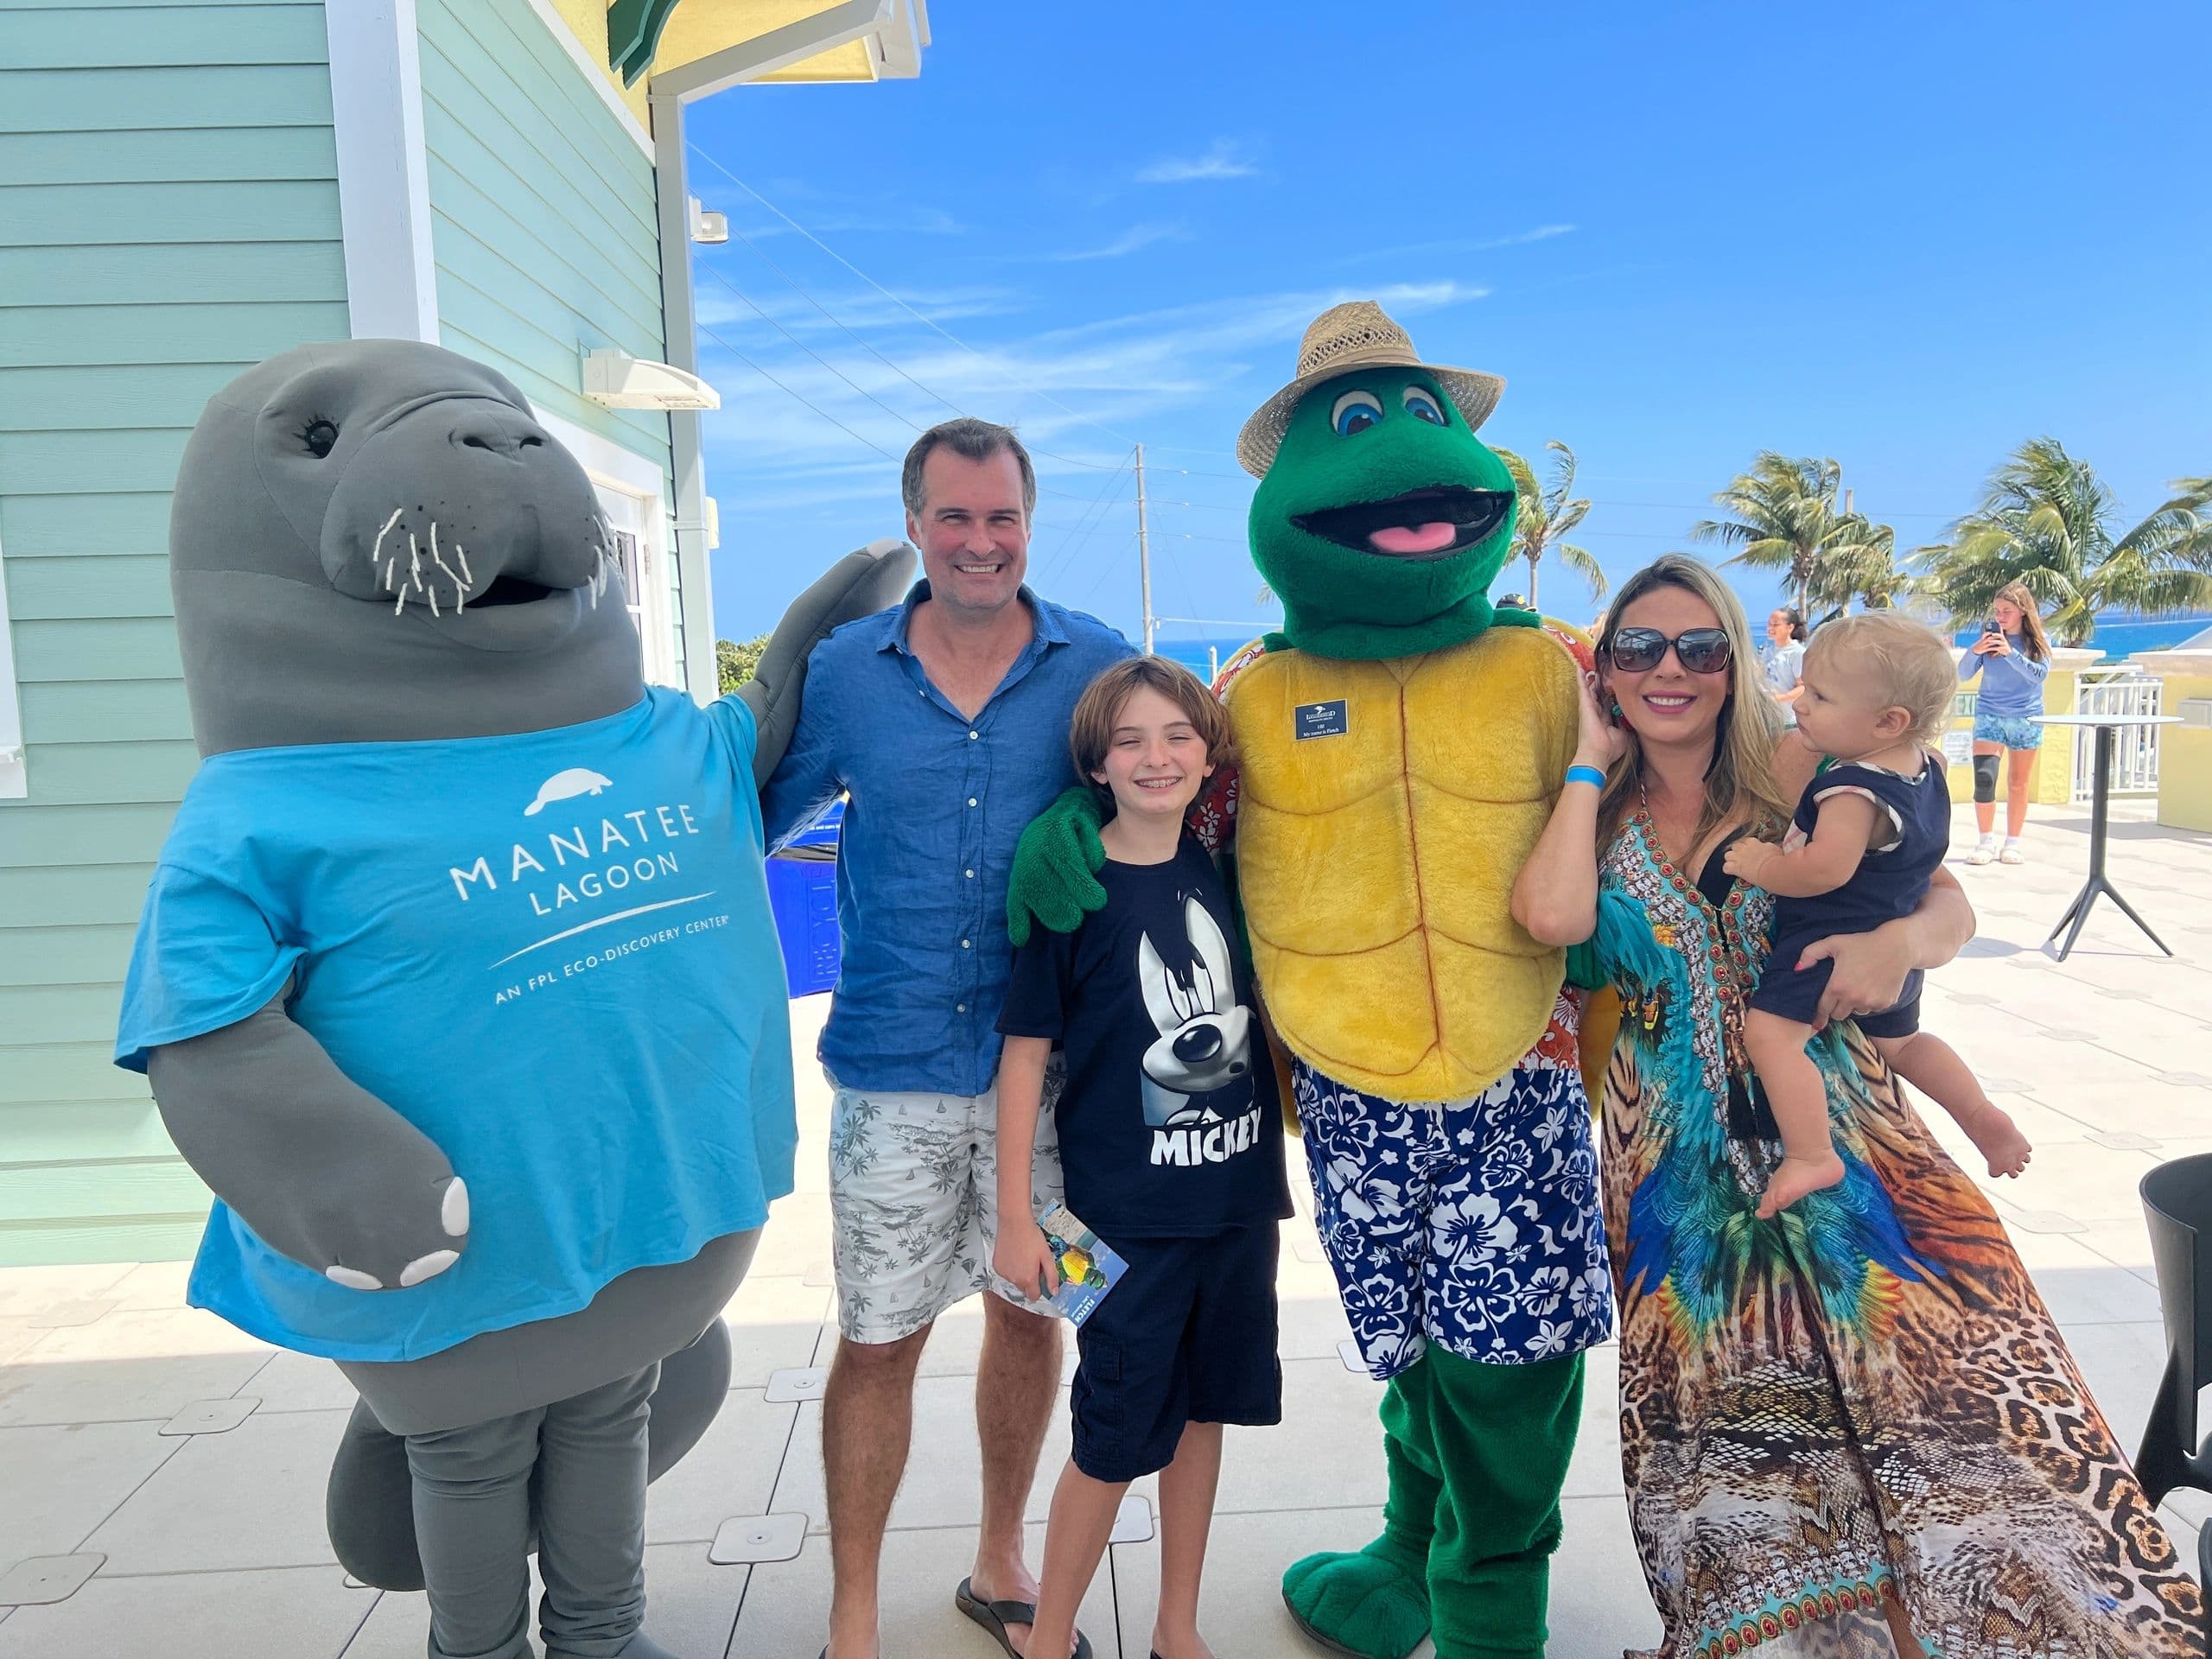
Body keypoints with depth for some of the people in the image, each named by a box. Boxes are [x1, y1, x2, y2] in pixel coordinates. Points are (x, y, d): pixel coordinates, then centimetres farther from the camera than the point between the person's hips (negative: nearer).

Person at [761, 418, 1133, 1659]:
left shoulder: (1100, 664, -2)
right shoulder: (845, 670, 0)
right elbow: (753, 821, 11)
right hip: (894, 1068, 0)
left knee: (1029, 1310, 16)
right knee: (880, 1337, 8)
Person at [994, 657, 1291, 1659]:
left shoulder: (1224, 869, 1)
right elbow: (1026, 1049, -9)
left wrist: (1280, 1157, 12)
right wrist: (1014, 1216, -9)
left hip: (1237, 1194, 5)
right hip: (1127, 1209, -4)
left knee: (1204, 1408, 16)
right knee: (1118, 1435, 5)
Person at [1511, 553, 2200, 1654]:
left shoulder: (1794, 775, 0)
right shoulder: (1596, 815, 2)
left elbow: (1949, 902, 1)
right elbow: (1553, 914, -19)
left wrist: (1902, 940, -23)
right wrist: (1592, 755, -7)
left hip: (1838, 1137, -1)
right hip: (1680, 1171, 1)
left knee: (1947, 1390, -7)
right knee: (1734, 1460, 9)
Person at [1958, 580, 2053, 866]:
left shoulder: (2038, 640, -1)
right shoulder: (1989, 635, 1)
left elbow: (2040, 674, -15)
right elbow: (1963, 676, -2)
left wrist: (2010, 652, -26)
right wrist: (1974, 652, -21)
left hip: (2027, 719, 0)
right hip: (1989, 716, 0)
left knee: (2019, 784, 7)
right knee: (1984, 778, -15)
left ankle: (2013, 843, 17)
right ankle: (1986, 842, -4)